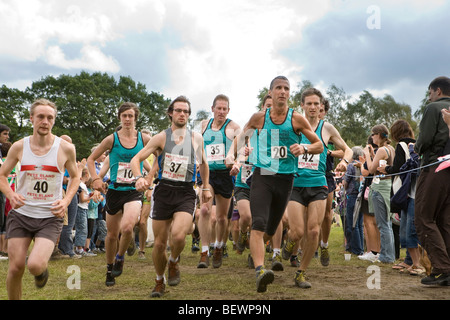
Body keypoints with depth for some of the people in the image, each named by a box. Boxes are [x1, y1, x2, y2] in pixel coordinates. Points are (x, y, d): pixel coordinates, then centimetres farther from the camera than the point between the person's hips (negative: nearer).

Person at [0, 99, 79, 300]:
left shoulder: (65, 148, -5)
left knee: (34, 265, -18)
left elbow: (75, 177, 10)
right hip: (20, 214, 2)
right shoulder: (19, 147, -1)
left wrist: (66, 201, -9)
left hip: (50, 217, -2)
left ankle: (42, 268, 19)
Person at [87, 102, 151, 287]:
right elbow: (91, 159, 9)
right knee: (112, 234, 10)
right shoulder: (112, 139, -1)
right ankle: (110, 268, 34)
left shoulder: (144, 139, 0)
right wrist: (95, 178, -6)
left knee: (127, 227, -25)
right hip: (114, 191, 1)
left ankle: (120, 257, 4)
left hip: (134, 191, -1)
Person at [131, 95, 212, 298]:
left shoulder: (196, 138, 8)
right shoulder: (162, 137, 0)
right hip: (164, 192, 0)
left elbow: (203, 163, 25)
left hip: (186, 193, 0)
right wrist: (139, 178, -22)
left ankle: (174, 262, 10)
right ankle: (160, 281, 29)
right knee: (160, 243, 4)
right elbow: (135, 159, -4)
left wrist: (206, 187, 20)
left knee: (178, 235, -24)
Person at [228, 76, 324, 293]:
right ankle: (260, 271, -30)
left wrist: (303, 149, -18)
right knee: (258, 225, -21)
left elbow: (319, 146, 3)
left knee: (270, 230, 13)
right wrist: (238, 160, 7)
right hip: (262, 176, -1)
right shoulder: (259, 117, 2)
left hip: (285, 179, 1)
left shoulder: (296, 119, -1)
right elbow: (242, 136, 20)